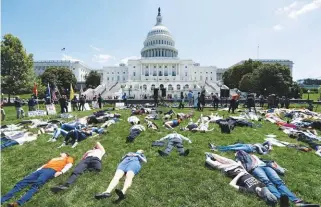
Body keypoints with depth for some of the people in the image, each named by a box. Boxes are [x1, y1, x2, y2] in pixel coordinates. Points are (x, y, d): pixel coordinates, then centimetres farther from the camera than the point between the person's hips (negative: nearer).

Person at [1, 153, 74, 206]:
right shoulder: (54, 159, 41)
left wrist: (61, 172, -13)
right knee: (22, 182, -10)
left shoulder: (68, 158, 22)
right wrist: (36, 171, 15)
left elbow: (69, 165, 3)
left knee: (36, 185, -29)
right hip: (42, 170, 7)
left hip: (51, 170, -7)